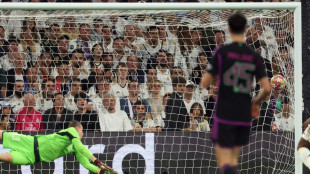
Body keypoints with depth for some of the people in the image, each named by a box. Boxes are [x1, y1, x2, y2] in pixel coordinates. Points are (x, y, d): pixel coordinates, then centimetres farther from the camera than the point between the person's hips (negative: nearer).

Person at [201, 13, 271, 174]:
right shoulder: (255, 56, 2)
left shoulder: (221, 52, -6)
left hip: (224, 114, -3)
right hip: (244, 116, 3)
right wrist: (256, 102, 17)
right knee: (233, 158, 19)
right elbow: (267, 88, -4)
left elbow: (205, 83, -5)